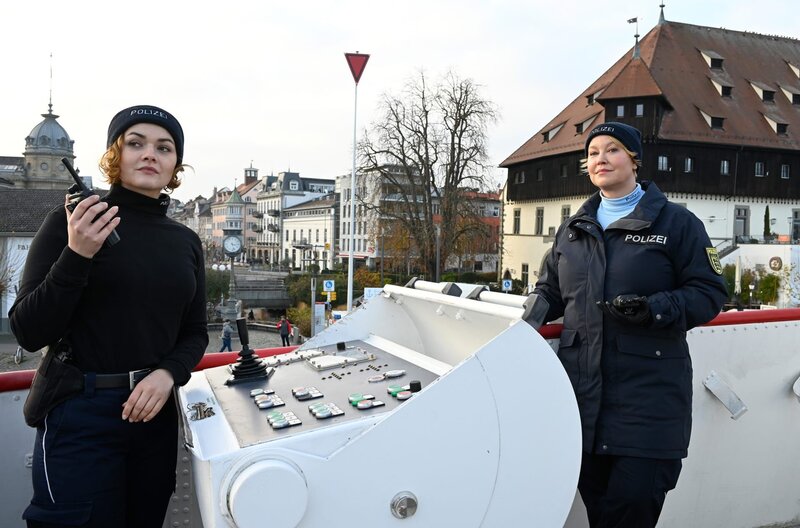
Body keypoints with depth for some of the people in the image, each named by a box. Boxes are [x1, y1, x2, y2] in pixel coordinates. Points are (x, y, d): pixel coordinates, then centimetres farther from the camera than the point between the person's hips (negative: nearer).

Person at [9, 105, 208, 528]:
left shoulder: (186, 242, 6)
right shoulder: (71, 222, -7)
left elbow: (195, 331, 8)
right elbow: (29, 333, -10)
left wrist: (169, 374, -12)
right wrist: (76, 256, -22)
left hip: (155, 411, 5)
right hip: (81, 414, -4)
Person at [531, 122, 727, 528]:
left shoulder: (676, 222, 1)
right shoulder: (572, 229, 15)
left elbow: (709, 293, -2)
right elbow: (550, 287, 24)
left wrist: (656, 310, -19)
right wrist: (537, 309, 1)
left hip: (649, 392, -4)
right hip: (583, 386, 4)